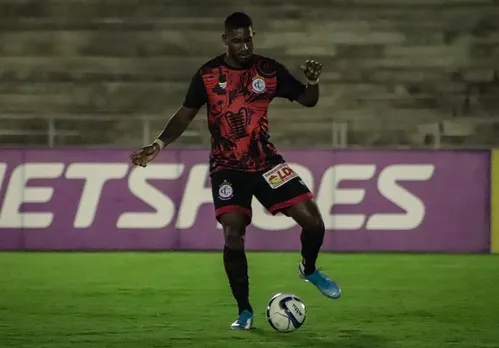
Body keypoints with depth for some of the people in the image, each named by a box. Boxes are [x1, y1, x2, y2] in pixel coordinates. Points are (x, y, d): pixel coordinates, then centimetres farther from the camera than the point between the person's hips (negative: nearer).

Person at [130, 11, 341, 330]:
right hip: (228, 168, -2)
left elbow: (307, 100, 5)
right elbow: (186, 113, 4)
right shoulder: (208, 75, -4)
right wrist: (159, 144, -9)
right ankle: (244, 310, 0)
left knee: (312, 219, -7)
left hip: (266, 162, 2)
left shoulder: (269, 70, -2)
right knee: (233, 235, -16)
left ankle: (309, 269, 26)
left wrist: (313, 83, -18)